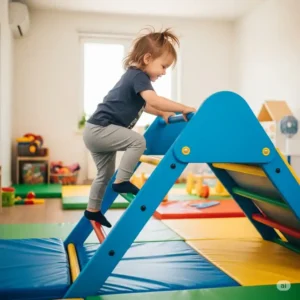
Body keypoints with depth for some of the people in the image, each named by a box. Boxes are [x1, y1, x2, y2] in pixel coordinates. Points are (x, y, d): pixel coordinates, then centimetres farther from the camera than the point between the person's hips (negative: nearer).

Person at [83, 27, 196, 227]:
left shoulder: (134, 76, 15)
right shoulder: (138, 76, -16)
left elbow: (142, 105, 29)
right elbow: (154, 100, -33)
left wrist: (163, 114, 17)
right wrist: (183, 109, -29)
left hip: (97, 131, 10)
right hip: (100, 129, -10)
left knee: (106, 173, 19)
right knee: (138, 140, -24)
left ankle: (93, 210, 32)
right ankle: (122, 182, -15)